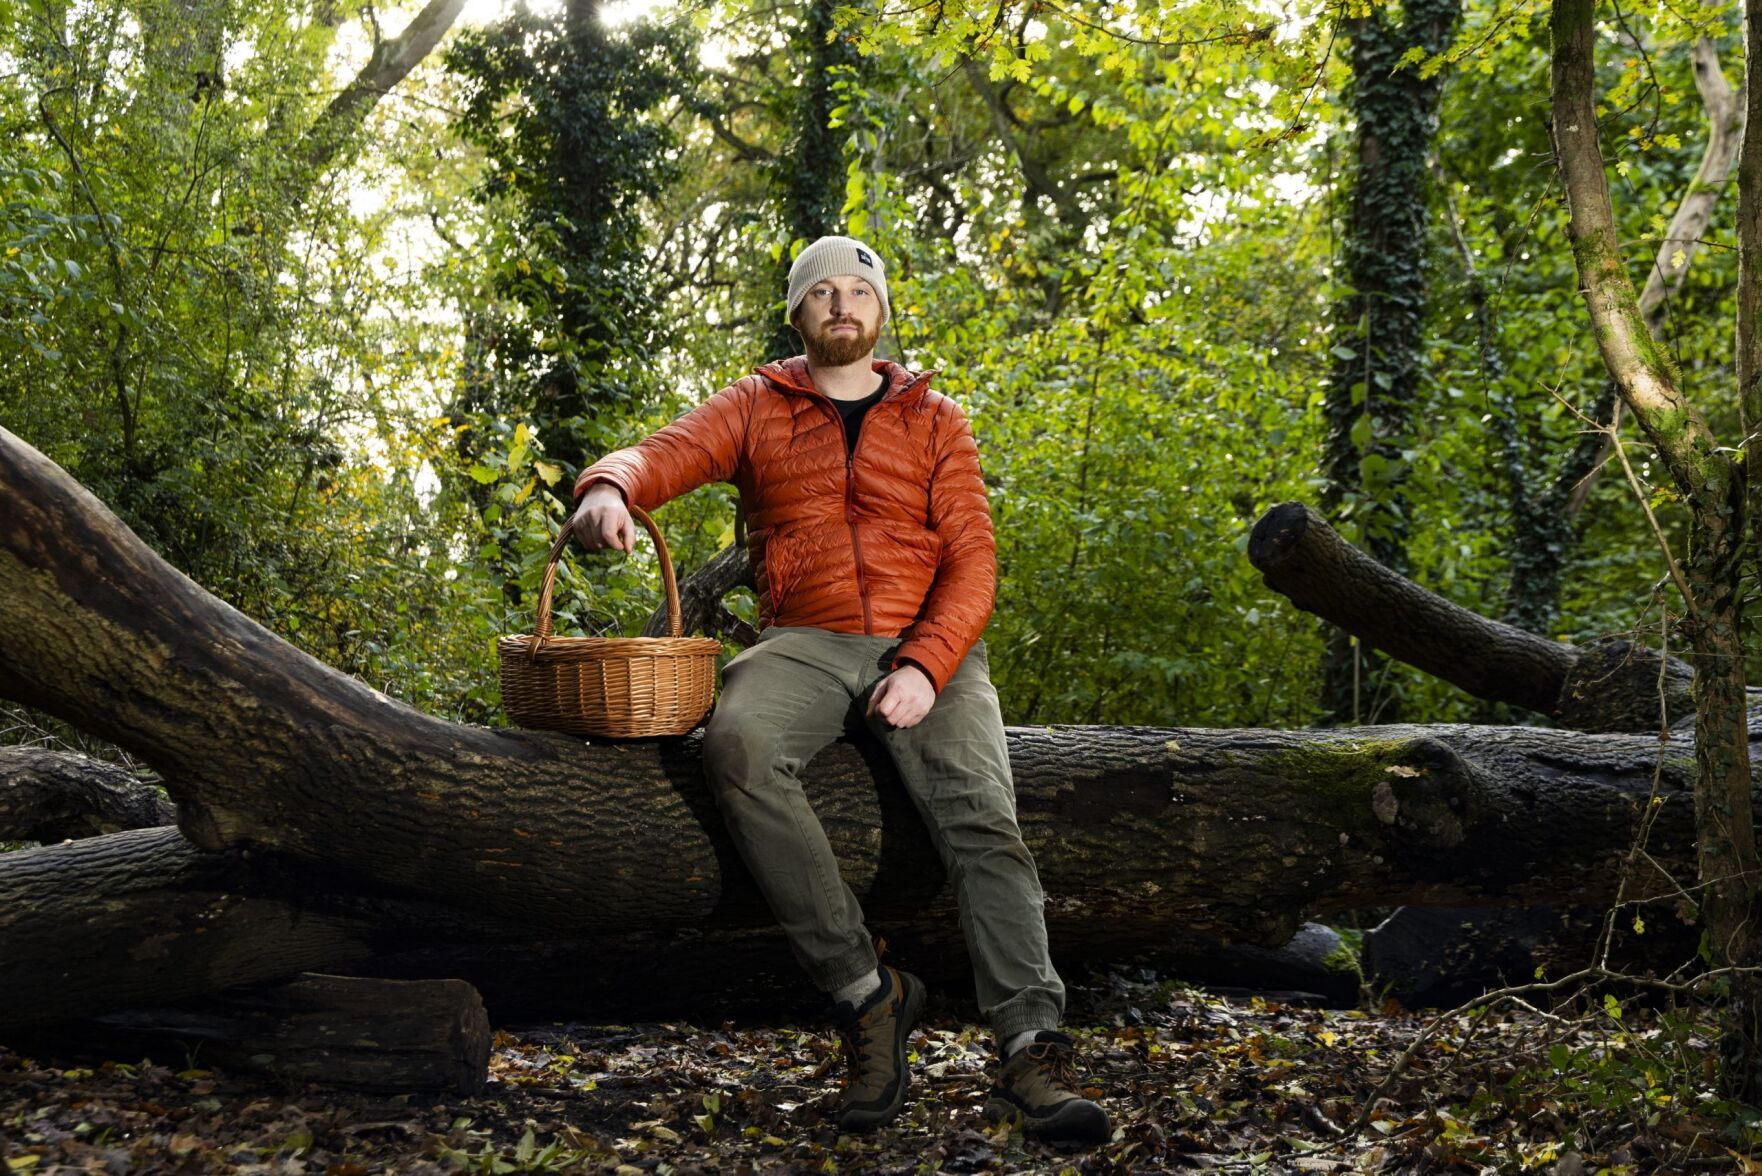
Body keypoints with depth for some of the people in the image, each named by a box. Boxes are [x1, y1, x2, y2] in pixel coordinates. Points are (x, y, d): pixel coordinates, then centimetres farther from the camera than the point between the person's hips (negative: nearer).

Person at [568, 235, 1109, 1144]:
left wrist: (926, 666, -14)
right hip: (804, 644, 0)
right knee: (737, 742, -33)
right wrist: (610, 488, -30)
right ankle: (864, 993, -28)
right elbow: (664, 454, -3)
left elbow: (970, 563, 5)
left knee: (982, 817, -26)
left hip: (925, 647, 0)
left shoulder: (935, 422, 15)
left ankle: (1030, 1053, -33)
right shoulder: (756, 410, 15)